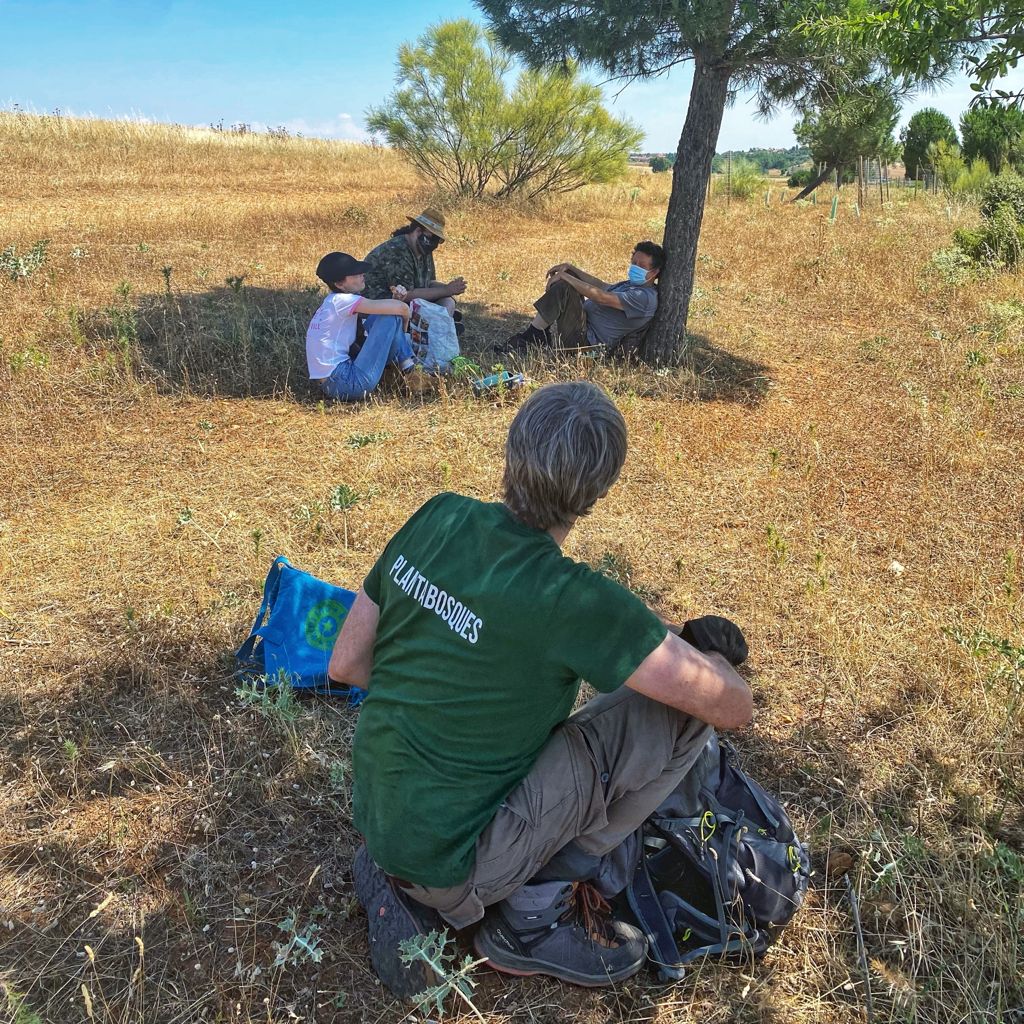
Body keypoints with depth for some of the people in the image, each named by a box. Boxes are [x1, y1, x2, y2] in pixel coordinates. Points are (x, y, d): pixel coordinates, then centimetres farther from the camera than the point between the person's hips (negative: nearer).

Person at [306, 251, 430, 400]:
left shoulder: (330, 303, 18)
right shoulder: (342, 300, -10)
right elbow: (400, 308, -15)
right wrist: (402, 330, 4)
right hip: (347, 384, -10)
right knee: (391, 317, -9)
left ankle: (409, 369, 11)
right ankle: (410, 370, 4)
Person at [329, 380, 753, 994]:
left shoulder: (438, 518, -7)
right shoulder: (571, 600, -26)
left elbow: (345, 664, 3)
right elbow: (730, 706, -17)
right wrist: (714, 657, 5)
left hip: (375, 816, 7)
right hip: (449, 859, -7)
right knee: (682, 710, -10)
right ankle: (536, 911, 2)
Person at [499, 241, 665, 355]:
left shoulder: (645, 297, -17)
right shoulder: (631, 284, 16)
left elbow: (601, 297, -25)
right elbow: (602, 286, 21)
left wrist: (564, 276, -21)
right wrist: (570, 268, 10)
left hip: (587, 340, -11)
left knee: (563, 288, -28)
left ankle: (529, 337, -15)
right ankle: (541, 333, 3)